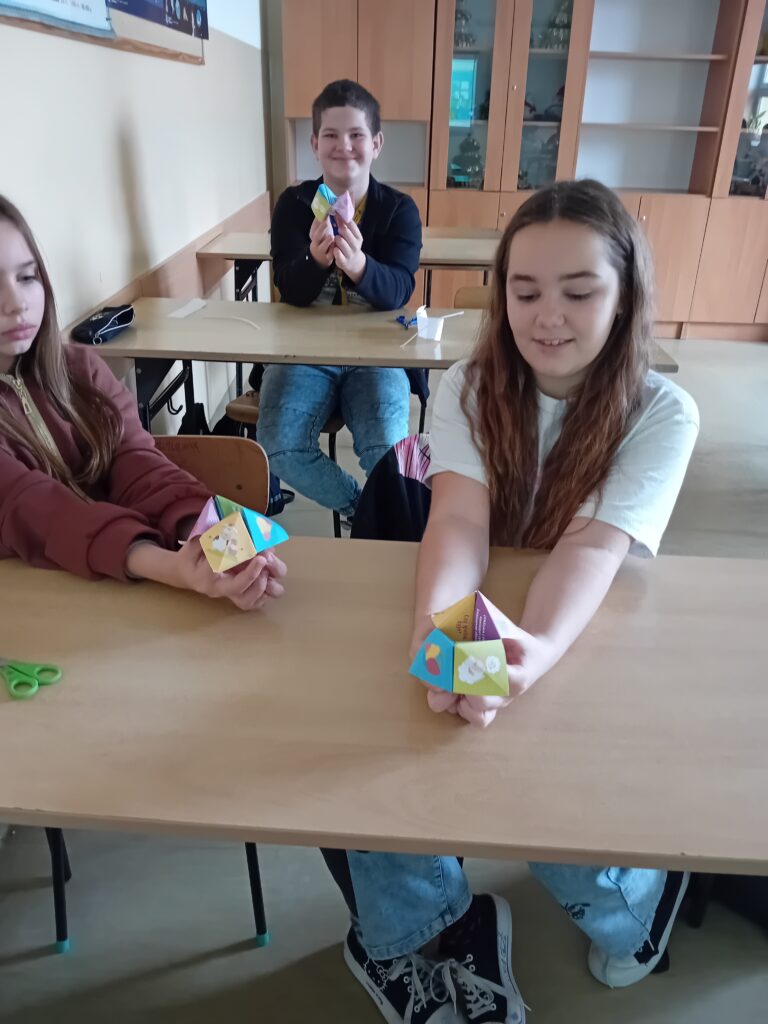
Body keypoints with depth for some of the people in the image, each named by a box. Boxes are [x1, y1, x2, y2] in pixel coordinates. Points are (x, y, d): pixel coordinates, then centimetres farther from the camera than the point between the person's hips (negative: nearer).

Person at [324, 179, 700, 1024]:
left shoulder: (662, 414, -11)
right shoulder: (469, 386, -8)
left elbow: (593, 547, -26)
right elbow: (460, 520, -24)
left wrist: (537, 650, -49)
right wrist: (435, 625, -47)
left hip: (582, 642, -1)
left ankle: (628, 910, 14)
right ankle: (422, 924, 7)